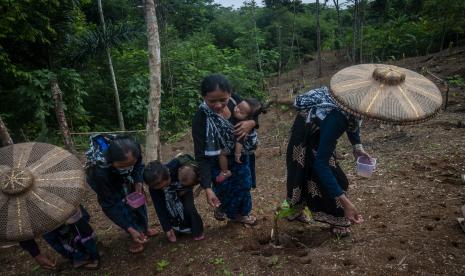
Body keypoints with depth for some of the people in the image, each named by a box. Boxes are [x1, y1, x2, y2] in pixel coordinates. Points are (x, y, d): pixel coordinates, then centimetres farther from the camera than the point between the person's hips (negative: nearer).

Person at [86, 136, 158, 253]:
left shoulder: (134, 149, -38)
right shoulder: (99, 171, -46)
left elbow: (139, 165, -12)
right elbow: (109, 206, -36)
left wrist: (138, 182, -29)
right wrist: (131, 230, -37)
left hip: (124, 179, 4)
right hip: (102, 181, -3)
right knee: (122, 209, -13)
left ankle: (144, 229, 30)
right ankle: (136, 238, 8)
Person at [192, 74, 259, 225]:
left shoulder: (234, 100, -22)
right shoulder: (201, 119, -33)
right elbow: (202, 156, -30)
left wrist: (251, 123, -29)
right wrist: (207, 187, -34)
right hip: (219, 163, -5)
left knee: (244, 185, 21)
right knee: (225, 189, 11)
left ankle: (240, 213, 52)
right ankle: (221, 206, 49)